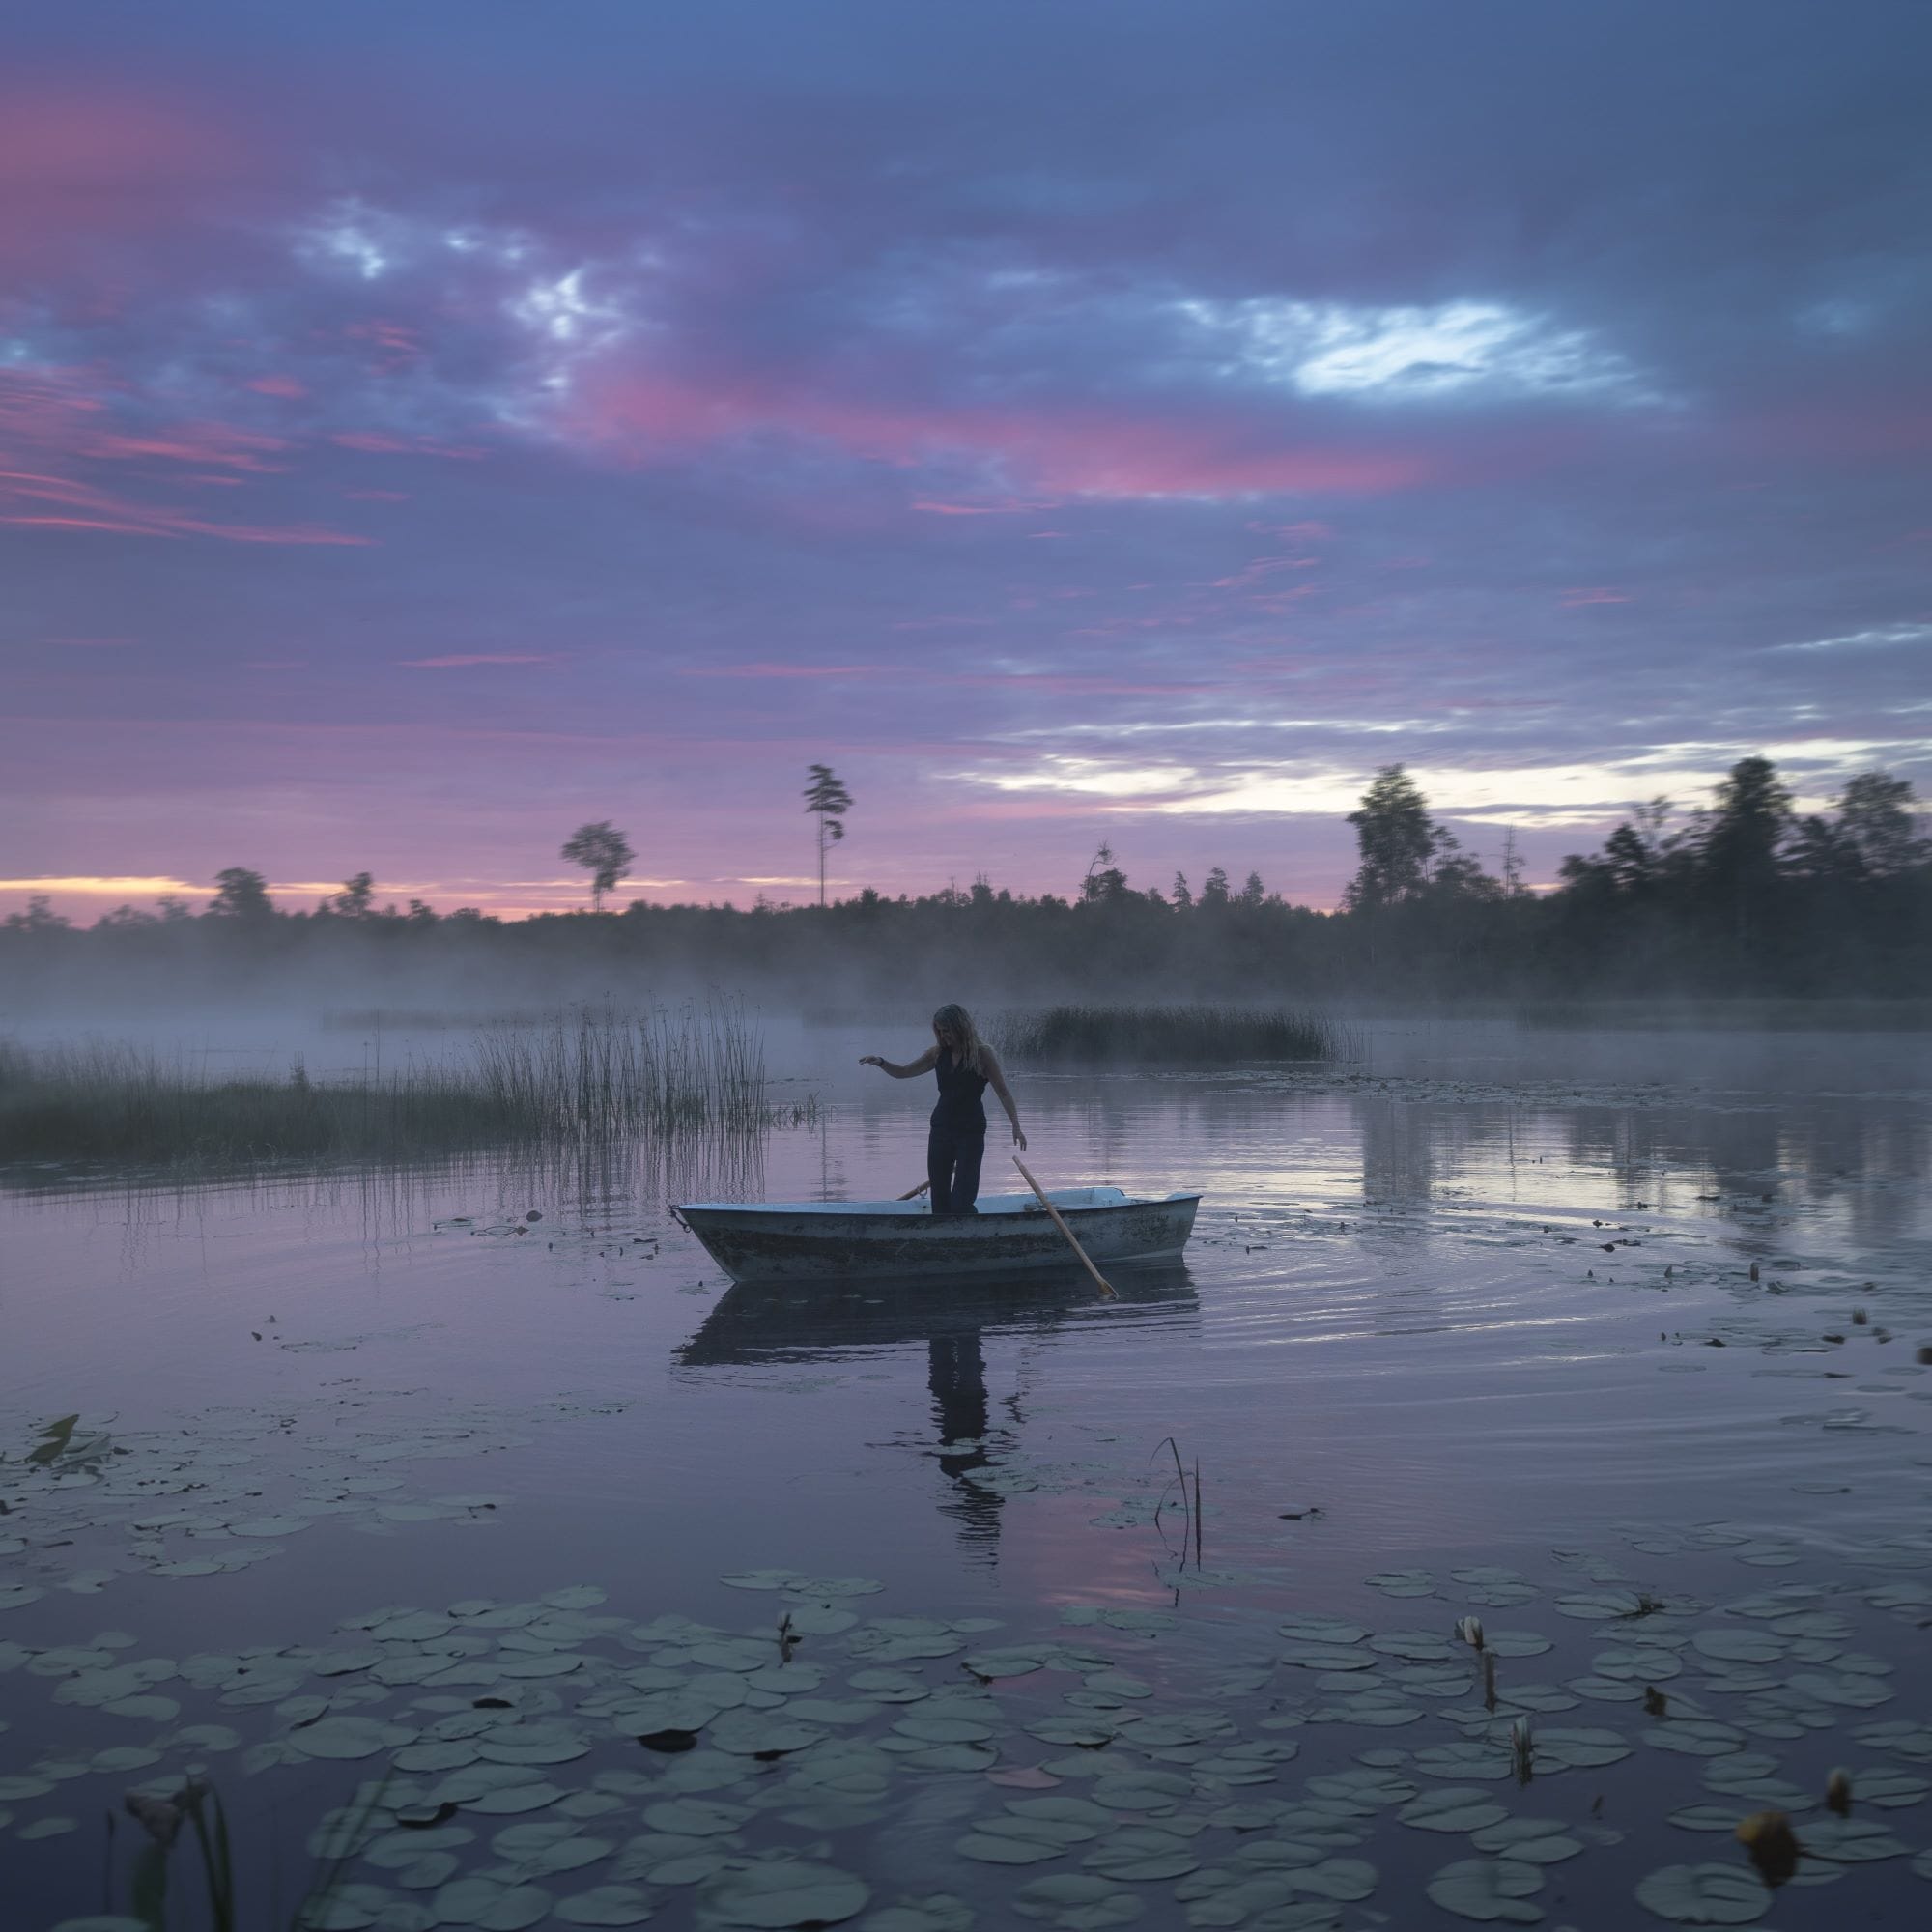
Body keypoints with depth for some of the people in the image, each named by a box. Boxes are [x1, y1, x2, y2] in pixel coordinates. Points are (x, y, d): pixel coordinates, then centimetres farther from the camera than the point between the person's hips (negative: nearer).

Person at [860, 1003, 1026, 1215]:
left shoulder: (982, 1054, -7)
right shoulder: (938, 1053, 5)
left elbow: (1003, 1092, -7)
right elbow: (902, 1073, 10)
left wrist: (1015, 1126, -17)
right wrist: (881, 1063, -9)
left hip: (971, 1132, -5)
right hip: (941, 1128, 5)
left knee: (961, 1201, -11)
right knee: (939, 1197, 5)